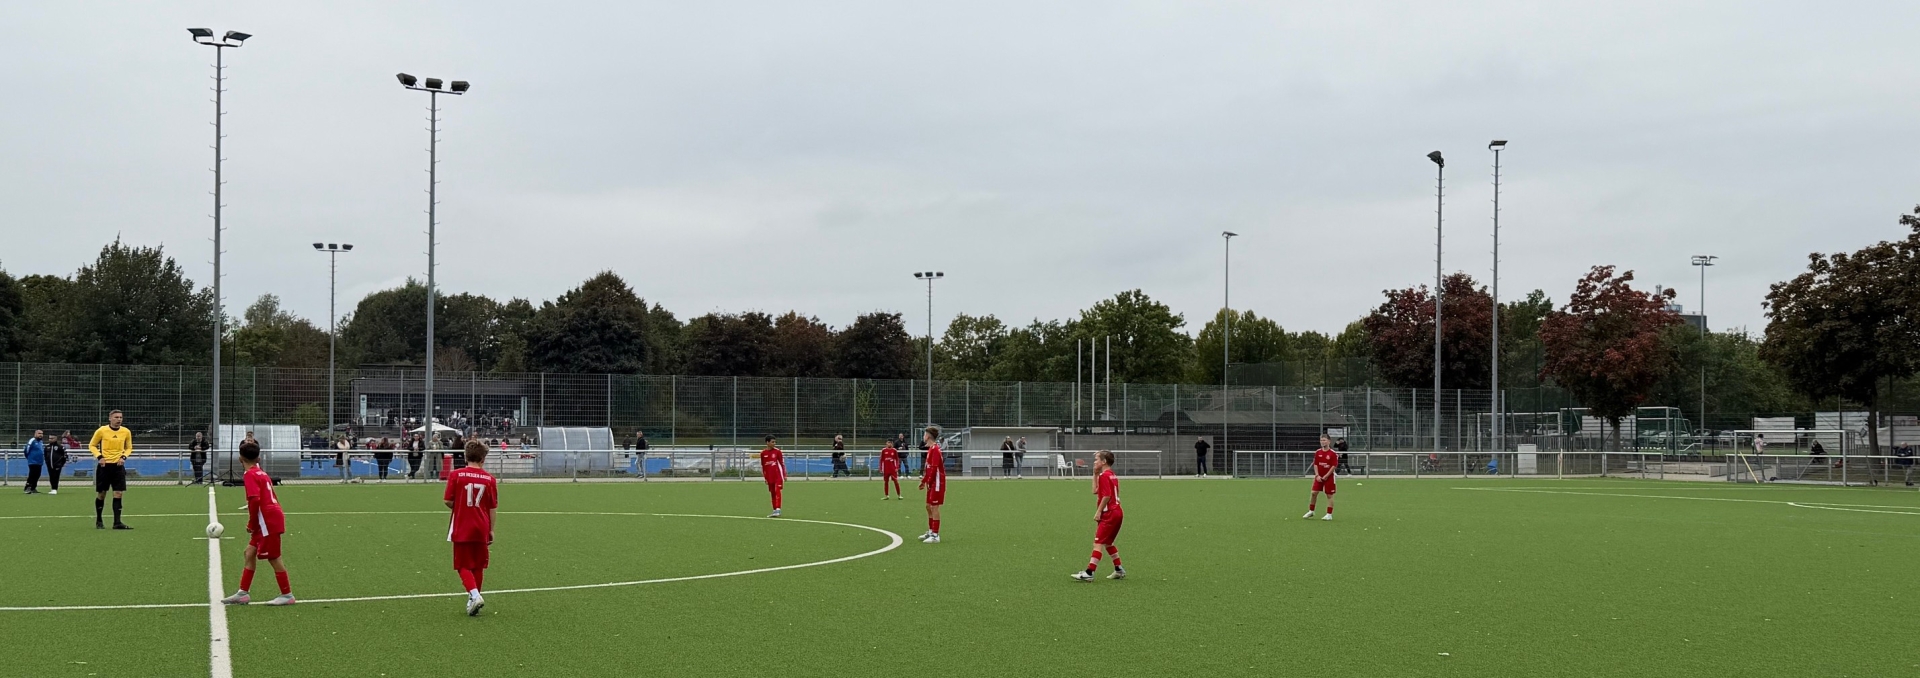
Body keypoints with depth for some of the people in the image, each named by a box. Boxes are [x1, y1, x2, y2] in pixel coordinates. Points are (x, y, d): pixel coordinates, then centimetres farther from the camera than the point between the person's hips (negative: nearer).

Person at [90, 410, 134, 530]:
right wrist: (99, 456, -11)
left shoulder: (126, 432, 3)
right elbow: (92, 445, 4)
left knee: (118, 493, -7)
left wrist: (124, 457, -4)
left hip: (118, 466, 2)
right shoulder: (101, 431, -5)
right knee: (101, 494, 5)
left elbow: (129, 448, 15)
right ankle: (98, 521, 20)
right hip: (104, 466, -2)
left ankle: (117, 522, -6)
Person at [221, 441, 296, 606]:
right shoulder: (262, 473, 16)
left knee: (273, 558, -1)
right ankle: (243, 594, 16)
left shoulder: (250, 475, -10)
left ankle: (287, 595, 7)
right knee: (249, 553, 13)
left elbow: (254, 500, -21)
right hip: (272, 518, 9)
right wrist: (254, 523, 21)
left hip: (268, 522, -9)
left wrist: (251, 523, -10)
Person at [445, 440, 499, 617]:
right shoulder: (489, 479, -1)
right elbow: (492, 508, 3)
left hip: (461, 529, -2)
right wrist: (491, 530, 12)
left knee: (464, 566, 5)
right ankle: (473, 602, 20)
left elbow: (448, 501, -4)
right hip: (481, 529, 2)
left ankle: (474, 595, -17)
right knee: (478, 567, 14)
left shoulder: (456, 475, -6)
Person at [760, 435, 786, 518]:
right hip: (769, 476, 3)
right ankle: (774, 511, 16)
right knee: (772, 493, 9)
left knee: (777, 492, -14)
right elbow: (763, 466, 11)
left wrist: (785, 475, 0)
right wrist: (765, 478, 10)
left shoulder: (777, 451, -2)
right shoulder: (763, 453, 4)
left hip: (778, 475, -3)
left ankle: (777, 510, -19)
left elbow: (782, 463, 2)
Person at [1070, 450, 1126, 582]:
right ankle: (1119, 570, 24)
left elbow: (1106, 495, -21)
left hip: (1109, 514, -10)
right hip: (1116, 513, 10)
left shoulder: (1104, 475, -12)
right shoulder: (1112, 475, 18)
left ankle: (1089, 573, -18)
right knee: (1107, 543, 20)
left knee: (1098, 543, -13)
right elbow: (1095, 491, 21)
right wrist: (1095, 475, 16)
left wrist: (1098, 512, -17)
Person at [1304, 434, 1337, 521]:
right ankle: (1311, 511, 16)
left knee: (1329, 495, 0)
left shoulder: (1333, 453, -9)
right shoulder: (1317, 452, 3)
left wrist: (1326, 476, -15)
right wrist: (1317, 475, -7)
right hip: (1319, 477, 4)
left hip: (1329, 477, -4)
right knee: (1313, 493, 1)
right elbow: (1315, 464, 5)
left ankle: (1329, 514, 6)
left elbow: (1334, 466, -12)